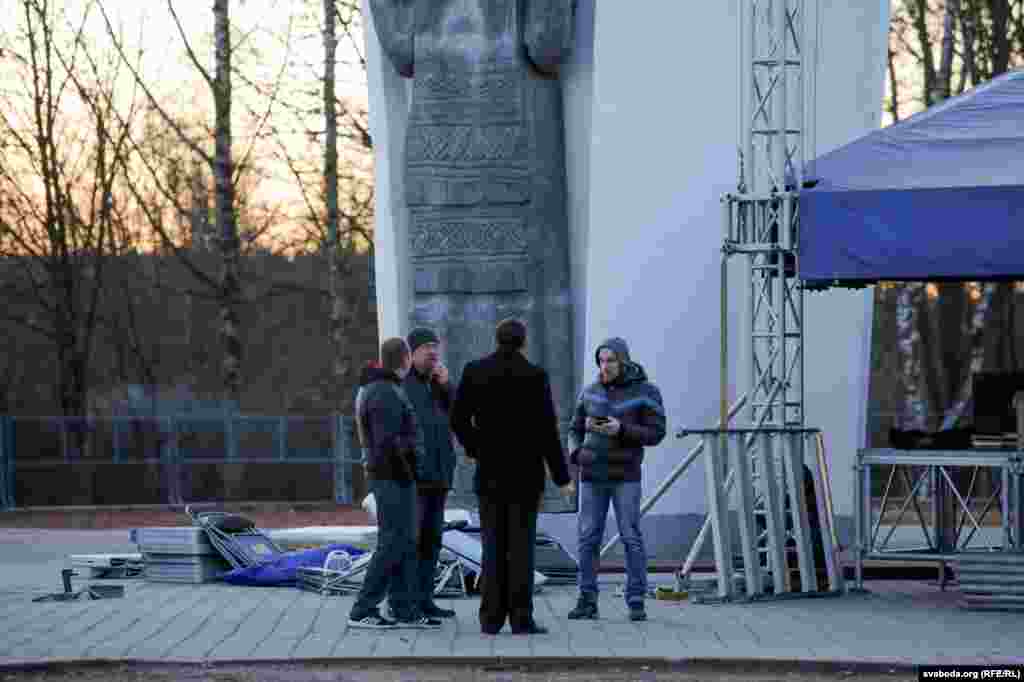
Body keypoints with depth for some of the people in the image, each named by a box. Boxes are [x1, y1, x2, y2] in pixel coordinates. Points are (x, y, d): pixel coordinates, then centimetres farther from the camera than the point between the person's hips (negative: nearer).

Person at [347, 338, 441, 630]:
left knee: (406, 545, 10)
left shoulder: (379, 389, 14)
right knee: (392, 545, -7)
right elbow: (388, 442, -24)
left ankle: (406, 611, 10)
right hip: (395, 478, -10)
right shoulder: (387, 394, -18)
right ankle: (362, 611, -5)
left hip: (391, 477, 10)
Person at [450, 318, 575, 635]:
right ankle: (521, 618, -3)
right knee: (521, 544, -1)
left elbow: (458, 419, 2)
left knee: (493, 544, 7)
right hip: (526, 471, -3)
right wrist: (561, 478, -4)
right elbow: (546, 430, -11)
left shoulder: (474, 371, 0)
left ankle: (491, 618, 4)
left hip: (489, 471, 3)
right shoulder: (534, 375, -8)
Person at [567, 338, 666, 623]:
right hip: (593, 474, 3)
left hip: (625, 475, -3)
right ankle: (588, 602, 8)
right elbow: (576, 431, 12)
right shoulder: (591, 392, 5)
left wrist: (621, 430, -23)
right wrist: (575, 455, -9)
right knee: (588, 538, 1)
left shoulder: (645, 392, -6)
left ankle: (636, 603, -1)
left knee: (631, 538, -7)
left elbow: (655, 434, -9)